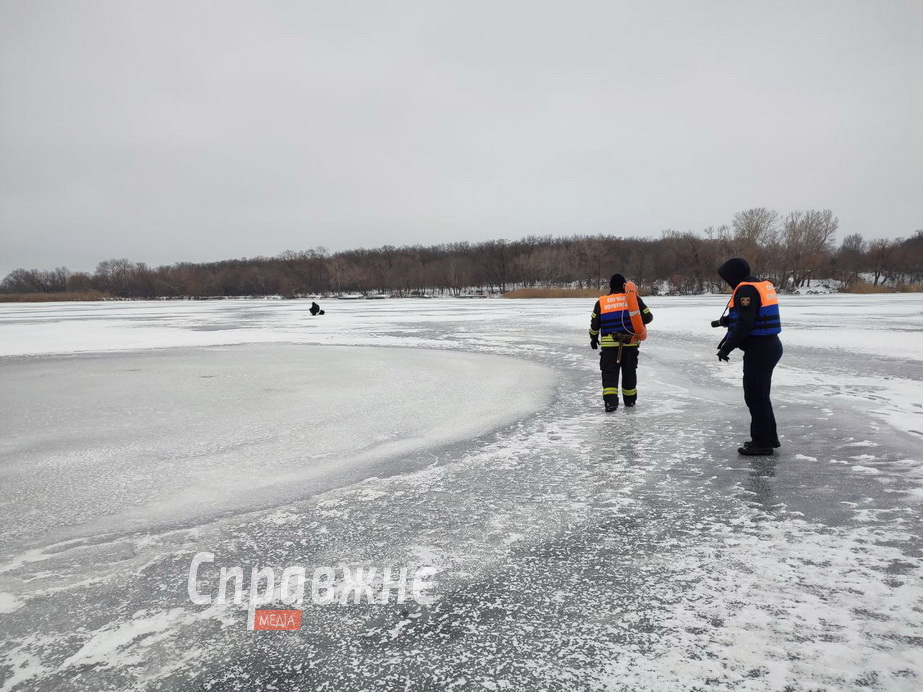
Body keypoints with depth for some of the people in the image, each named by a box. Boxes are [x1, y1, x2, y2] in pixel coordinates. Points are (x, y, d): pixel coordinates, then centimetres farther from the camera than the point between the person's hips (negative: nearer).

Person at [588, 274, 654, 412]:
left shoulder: (601, 302, 3)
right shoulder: (634, 298, 2)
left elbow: (594, 324, 6)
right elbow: (648, 317, 5)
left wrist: (593, 339, 21)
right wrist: (638, 320, 27)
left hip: (609, 344, -1)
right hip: (630, 342, 1)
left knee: (609, 372, 3)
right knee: (629, 372, 16)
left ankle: (610, 401, -12)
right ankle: (630, 399, 29)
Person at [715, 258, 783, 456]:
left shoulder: (745, 289, -16)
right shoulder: (762, 285, 15)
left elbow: (745, 324, -23)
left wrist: (727, 347, -18)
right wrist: (728, 320, 20)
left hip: (759, 350, -10)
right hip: (770, 346, 10)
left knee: (754, 395, -2)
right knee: (760, 394, 19)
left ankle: (762, 442, 5)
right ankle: (769, 437, 28)